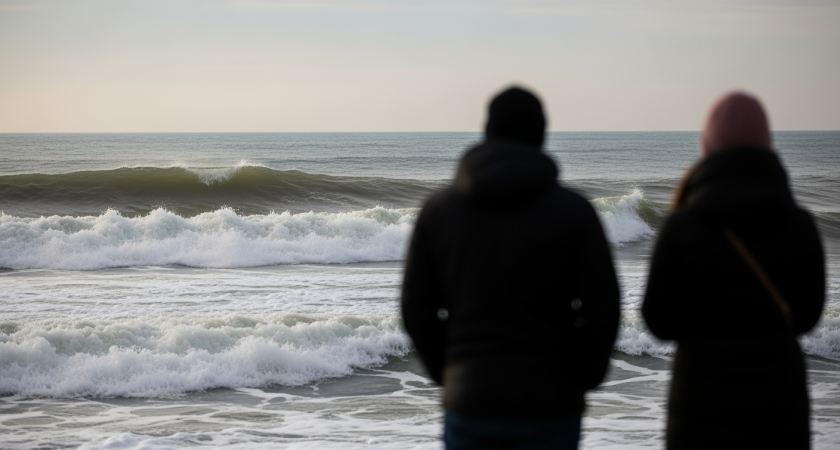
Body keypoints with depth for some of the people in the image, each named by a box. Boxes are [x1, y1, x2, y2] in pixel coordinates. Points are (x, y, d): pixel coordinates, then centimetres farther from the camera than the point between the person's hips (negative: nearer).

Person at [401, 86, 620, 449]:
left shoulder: (438, 211, 2)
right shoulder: (574, 212, -4)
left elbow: (417, 311, 4)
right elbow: (602, 311, -6)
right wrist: (580, 379, 8)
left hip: (469, 402, 1)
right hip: (550, 404, -1)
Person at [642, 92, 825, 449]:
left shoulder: (682, 226, -10)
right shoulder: (800, 225, -2)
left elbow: (660, 323, -3)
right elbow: (806, 316, 8)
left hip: (705, 400, -2)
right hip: (780, 396, 2)